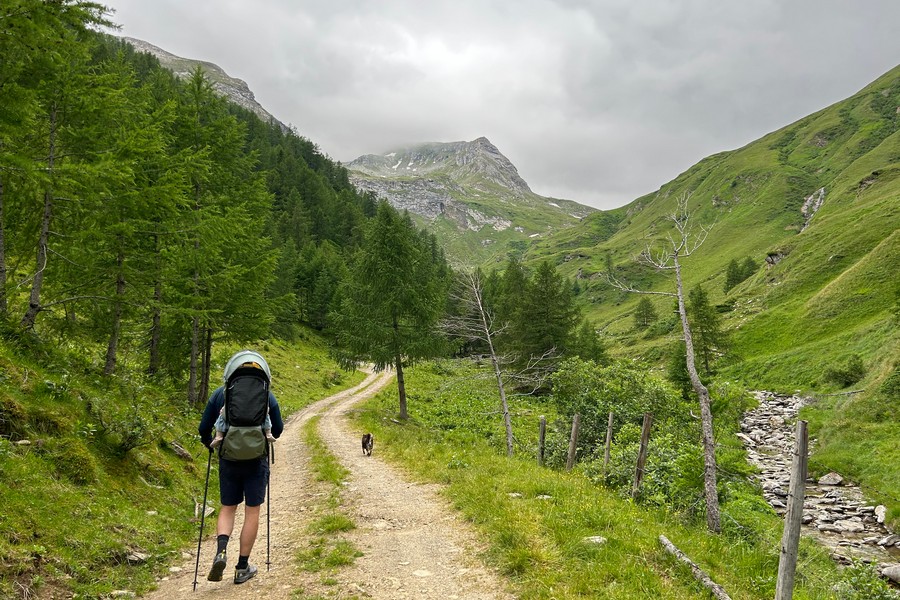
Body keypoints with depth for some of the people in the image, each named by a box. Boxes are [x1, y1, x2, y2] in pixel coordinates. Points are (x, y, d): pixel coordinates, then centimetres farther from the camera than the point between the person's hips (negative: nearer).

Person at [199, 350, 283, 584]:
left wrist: (210, 445, 22)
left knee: (228, 508, 16)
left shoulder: (220, 394, -1)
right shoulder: (266, 395, -4)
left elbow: (204, 428, 1)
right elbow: (278, 429, 1)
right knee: (252, 511, 8)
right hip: (257, 461, -1)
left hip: (228, 460, 1)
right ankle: (243, 567, 12)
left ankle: (221, 550, -8)